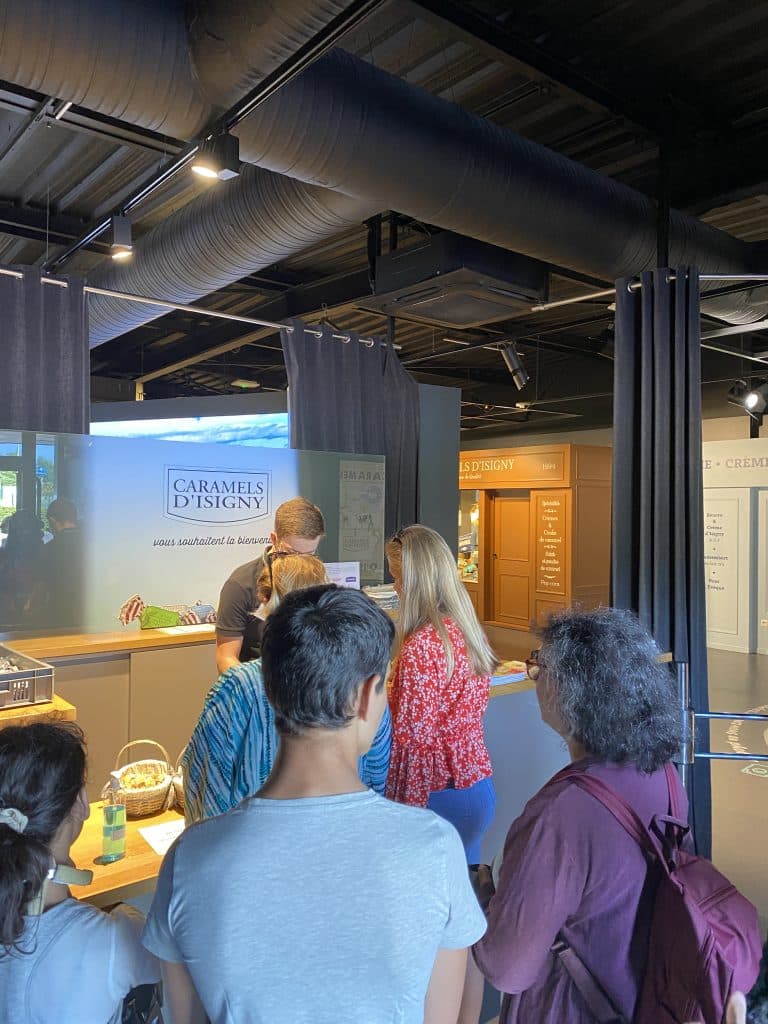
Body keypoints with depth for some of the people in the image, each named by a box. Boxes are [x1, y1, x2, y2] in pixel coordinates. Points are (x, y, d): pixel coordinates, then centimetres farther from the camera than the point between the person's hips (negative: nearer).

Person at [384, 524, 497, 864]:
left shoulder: (420, 645, -22)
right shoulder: (470, 631, 3)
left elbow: (414, 738, -20)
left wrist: (402, 808, -12)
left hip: (438, 795, -8)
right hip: (478, 786, 8)